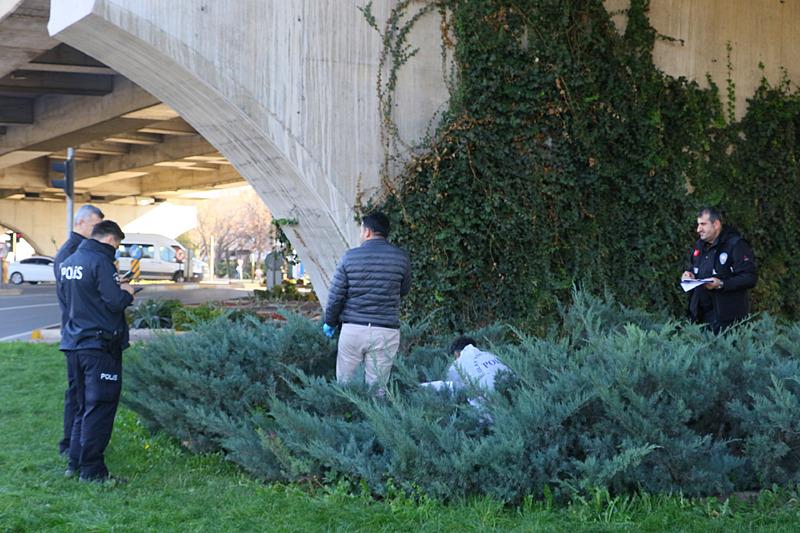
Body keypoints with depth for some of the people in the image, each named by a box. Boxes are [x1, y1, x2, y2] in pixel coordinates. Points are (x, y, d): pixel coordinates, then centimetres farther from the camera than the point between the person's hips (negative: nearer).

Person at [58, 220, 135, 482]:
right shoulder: (100, 262, -14)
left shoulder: (68, 263, 13)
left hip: (74, 344, 9)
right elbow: (115, 303, -21)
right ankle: (91, 469, -1)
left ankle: (76, 463, 19)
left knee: (84, 406, 17)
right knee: (100, 407, -3)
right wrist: (127, 294, 1)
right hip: (100, 345, -8)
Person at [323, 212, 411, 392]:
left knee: (344, 384, 10)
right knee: (376, 389, 6)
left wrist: (329, 322, 15)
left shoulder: (350, 257, -3)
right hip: (385, 332, 1)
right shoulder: (401, 258, -1)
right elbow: (404, 290, 12)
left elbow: (336, 295, 0)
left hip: (353, 329, 0)